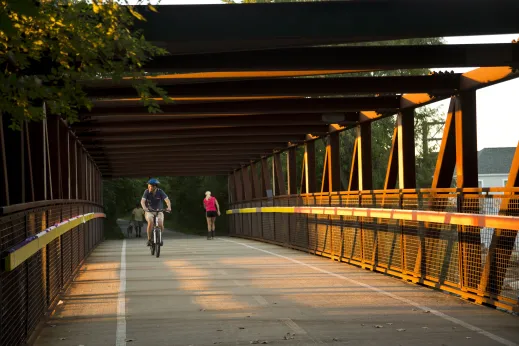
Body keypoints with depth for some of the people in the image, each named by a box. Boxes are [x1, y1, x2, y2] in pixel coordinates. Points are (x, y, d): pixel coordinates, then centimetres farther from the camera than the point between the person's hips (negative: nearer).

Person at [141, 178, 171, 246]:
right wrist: (144, 207, -47)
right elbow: (142, 201, -25)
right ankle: (149, 239, -15)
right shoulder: (147, 191, -14)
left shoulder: (160, 192, -13)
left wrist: (169, 207, -44)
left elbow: (167, 200, -23)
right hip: (149, 211, -1)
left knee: (160, 224, -23)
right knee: (150, 222, -31)